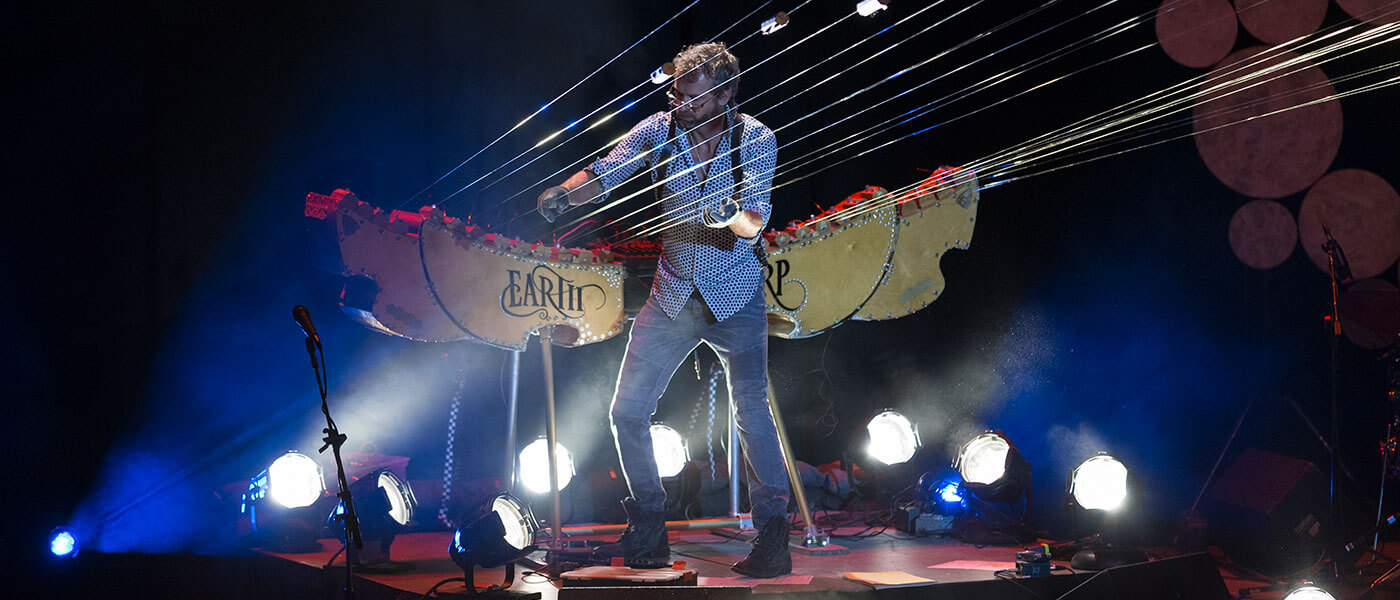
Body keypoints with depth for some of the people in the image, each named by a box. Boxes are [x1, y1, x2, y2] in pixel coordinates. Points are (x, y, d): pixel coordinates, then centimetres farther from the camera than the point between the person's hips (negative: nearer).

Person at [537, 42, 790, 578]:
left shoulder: (756, 139, -9)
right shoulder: (658, 130, -4)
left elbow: (755, 214, -20)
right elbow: (606, 174, -14)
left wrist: (738, 225, -43)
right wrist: (566, 192, -35)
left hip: (735, 296, -3)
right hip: (672, 293, 3)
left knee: (751, 409, -10)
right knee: (628, 411, 1)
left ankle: (772, 538, 2)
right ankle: (648, 534, 17)